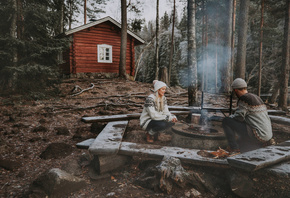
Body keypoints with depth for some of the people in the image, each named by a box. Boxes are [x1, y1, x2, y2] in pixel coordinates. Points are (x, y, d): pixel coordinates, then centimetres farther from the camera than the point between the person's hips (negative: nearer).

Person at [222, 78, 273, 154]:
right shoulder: (257, 97, 16)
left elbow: (239, 117, -16)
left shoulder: (244, 99, -12)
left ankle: (234, 149, -8)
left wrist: (230, 117, 4)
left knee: (226, 121, -7)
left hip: (257, 135, -9)